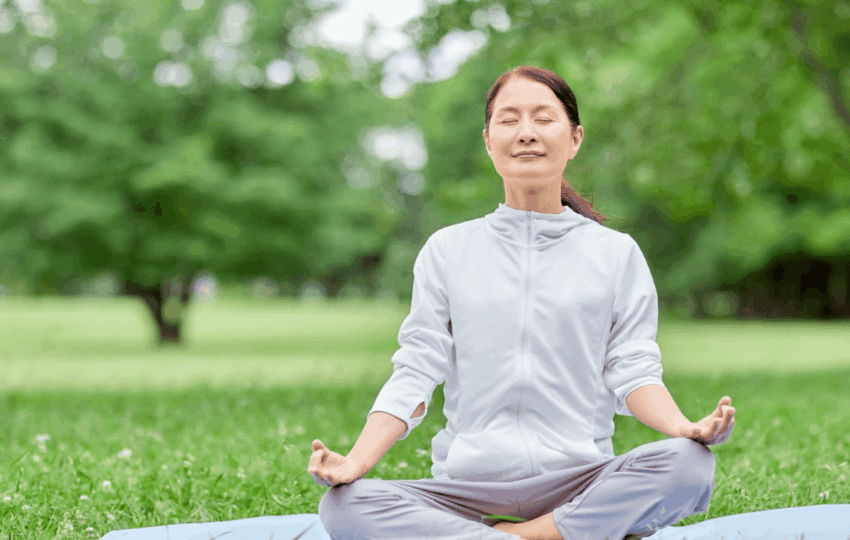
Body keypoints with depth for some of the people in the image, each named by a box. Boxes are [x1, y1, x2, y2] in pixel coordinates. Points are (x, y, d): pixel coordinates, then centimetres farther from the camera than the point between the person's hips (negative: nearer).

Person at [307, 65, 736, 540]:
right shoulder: (447, 250, 12)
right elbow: (416, 370, 5)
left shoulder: (616, 253, 11)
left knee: (691, 464, -30)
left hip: (580, 482, -1)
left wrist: (686, 428, -18)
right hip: (469, 488, 1)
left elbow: (631, 368, 3)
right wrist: (355, 461, -11)